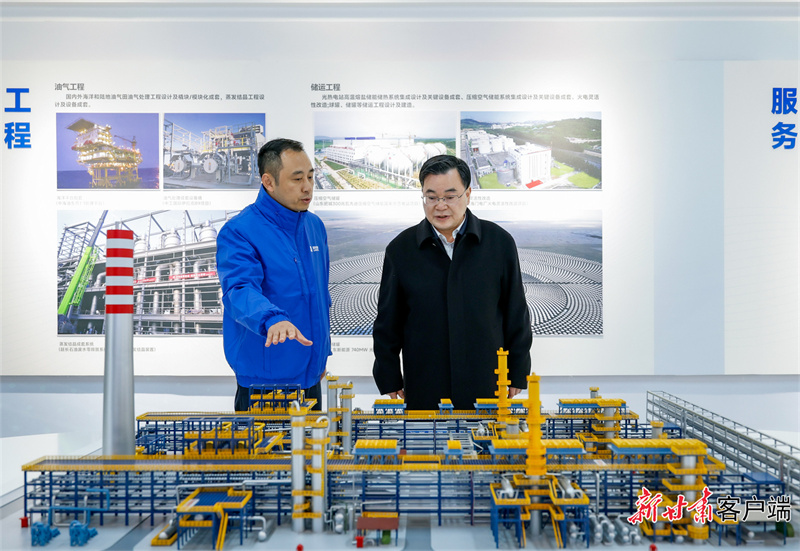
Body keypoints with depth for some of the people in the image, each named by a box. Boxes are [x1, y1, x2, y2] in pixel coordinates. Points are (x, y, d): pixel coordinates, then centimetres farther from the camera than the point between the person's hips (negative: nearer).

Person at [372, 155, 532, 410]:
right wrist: (389, 382, 6)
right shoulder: (401, 249, 1)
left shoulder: (499, 242, 1)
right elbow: (387, 324, 6)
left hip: (487, 388, 0)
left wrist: (517, 377, 6)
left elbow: (516, 315, 6)